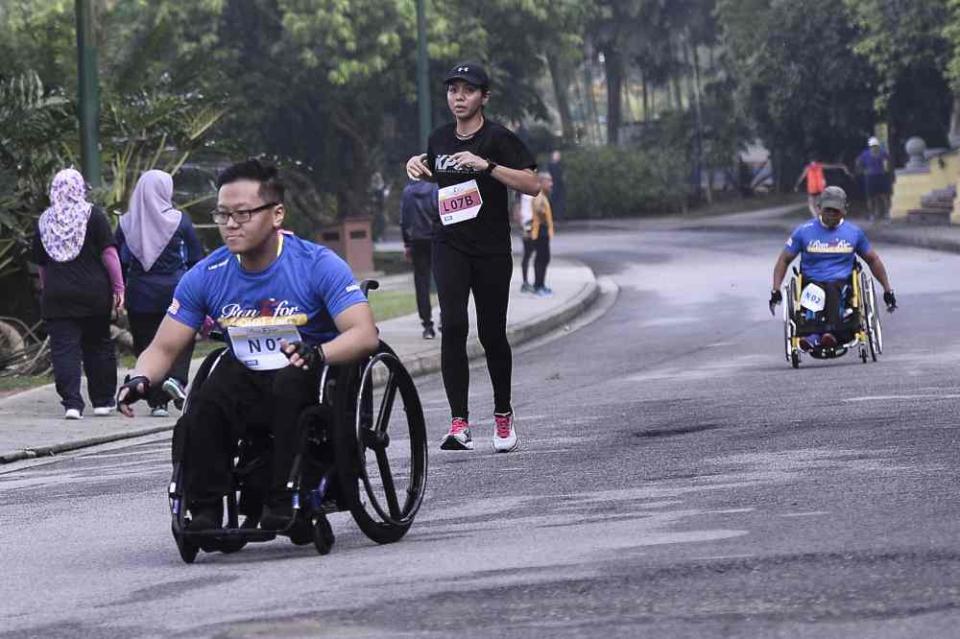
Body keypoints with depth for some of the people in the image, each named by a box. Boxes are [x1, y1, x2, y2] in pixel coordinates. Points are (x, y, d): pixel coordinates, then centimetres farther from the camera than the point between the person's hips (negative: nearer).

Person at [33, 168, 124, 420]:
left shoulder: (44, 221, 7)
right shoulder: (93, 215, -2)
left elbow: (41, 264, 13)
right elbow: (109, 253, -6)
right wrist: (118, 287, -3)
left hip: (57, 295, 1)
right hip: (94, 293, -1)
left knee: (64, 349, -2)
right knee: (98, 345, 11)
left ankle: (71, 402, -14)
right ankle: (103, 401, 16)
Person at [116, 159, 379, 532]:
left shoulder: (318, 265, -10)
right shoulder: (206, 277, 1)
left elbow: (364, 334, -19)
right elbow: (165, 348, 5)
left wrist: (317, 353, -40)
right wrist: (139, 381, -18)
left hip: (313, 384, -3)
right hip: (247, 385, 3)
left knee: (290, 381, -37)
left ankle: (284, 500, -29)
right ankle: (204, 511, -14)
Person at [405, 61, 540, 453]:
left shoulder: (497, 138, -7)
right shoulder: (439, 139, 9)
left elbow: (533, 185, -16)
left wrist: (487, 166, -25)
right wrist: (417, 165, 9)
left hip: (491, 250, -3)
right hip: (449, 245, 3)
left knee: (491, 333, 5)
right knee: (453, 325, -16)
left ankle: (503, 415, 29)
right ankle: (459, 424, -21)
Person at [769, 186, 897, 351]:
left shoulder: (854, 232, 16)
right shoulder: (804, 231, 12)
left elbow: (873, 260, 25)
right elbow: (784, 260, 14)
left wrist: (887, 289, 21)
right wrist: (776, 290, 1)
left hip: (842, 282, 0)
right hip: (812, 282, 0)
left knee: (832, 289, -37)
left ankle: (830, 332, -58)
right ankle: (811, 336, -57)